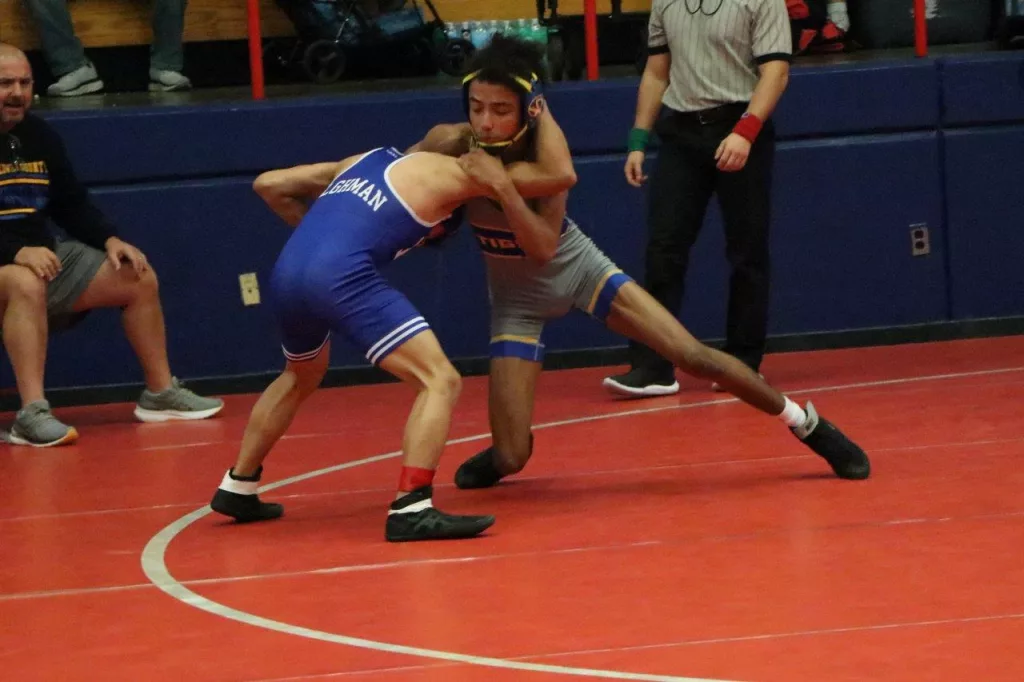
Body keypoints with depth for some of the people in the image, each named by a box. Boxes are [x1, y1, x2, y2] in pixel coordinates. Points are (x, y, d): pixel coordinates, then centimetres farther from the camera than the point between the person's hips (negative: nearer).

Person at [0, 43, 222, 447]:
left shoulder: (38, 136, 7)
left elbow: (72, 206, 16)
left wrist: (109, 240, -1)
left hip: (43, 256, 8)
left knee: (139, 278, 7)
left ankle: (160, 393, 20)